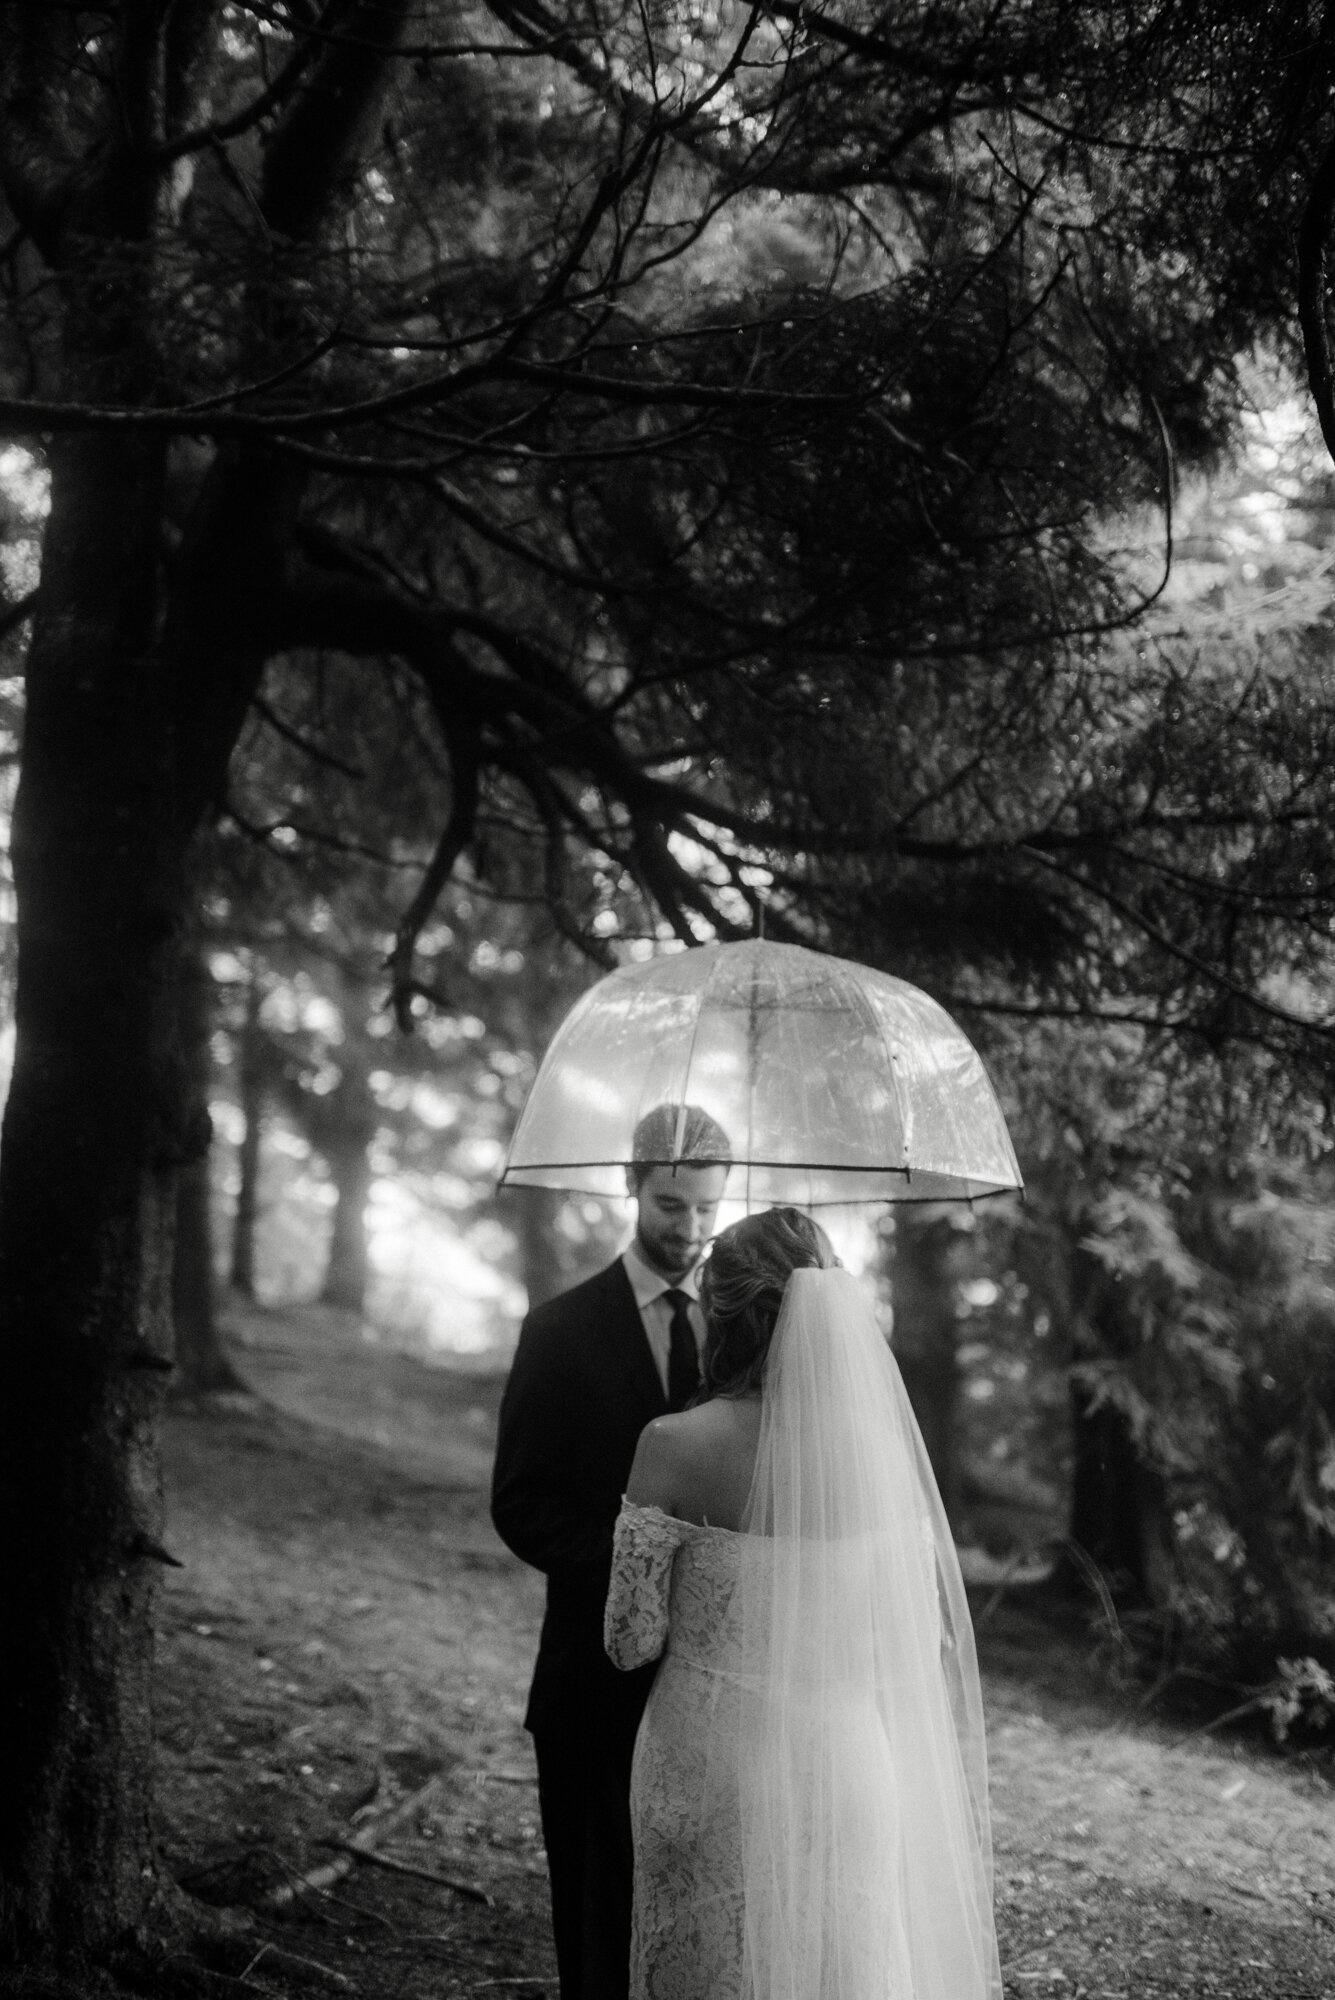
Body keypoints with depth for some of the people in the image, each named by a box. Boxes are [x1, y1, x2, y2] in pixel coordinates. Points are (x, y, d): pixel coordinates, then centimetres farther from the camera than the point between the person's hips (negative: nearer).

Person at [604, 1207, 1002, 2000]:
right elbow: (930, 1635, -1)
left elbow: (632, 1640, -8)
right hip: (853, 1765, 3)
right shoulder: (885, 1441, -5)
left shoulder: (676, 1445, -13)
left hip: (714, 1765, -2)